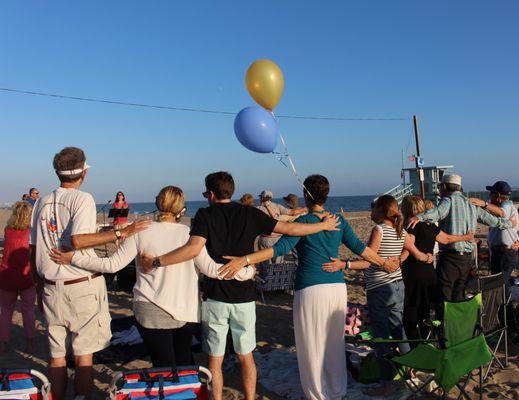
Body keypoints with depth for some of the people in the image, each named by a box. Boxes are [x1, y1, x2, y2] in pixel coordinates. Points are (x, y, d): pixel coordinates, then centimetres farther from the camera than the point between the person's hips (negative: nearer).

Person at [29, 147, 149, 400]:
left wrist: (39, 287, 19)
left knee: (56, 355, 13)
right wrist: (121, 233, -21)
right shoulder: (82, 198, -8)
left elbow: (33, 250, 11)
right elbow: (77, 240, -23)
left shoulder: (42, 202, 10)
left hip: (51, 288, 5)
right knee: (83, 355, 4)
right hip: (82, 286, -5)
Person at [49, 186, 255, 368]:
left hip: (152, 312, -1)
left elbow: (113, 264, -7)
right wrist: (245, 272, 3)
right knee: (184, 361, 20)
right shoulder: (188, 233, -7)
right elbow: (209, 268, -8)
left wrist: (74, 258, 2)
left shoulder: (141, 232, -8)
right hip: (184, 310, 2)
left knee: (164, 367, 6)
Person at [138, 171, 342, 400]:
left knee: (215, 360, 11)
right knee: (246, 357, 16)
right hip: (244, 296, 2)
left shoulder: (205, 215, -7)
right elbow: (290, 229, 0)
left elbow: (193, 249, -24)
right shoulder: (250, 214, 1)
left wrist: (155, 262, -18)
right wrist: (324, 225, 13)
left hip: (215, 297, -2)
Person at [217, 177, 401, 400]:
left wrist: (244, 260, -24)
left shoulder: (303, 222, -8)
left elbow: (281, 248, -19)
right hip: (338, 288, 6)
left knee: (312, 347, 8)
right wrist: (383, 263, 26)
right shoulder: (338, 220, 7)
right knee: (335, 344, 19)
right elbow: (358, 247, 11)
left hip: (310, 290, -6)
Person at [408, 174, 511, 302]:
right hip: (468, 258, 7)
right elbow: (493, 221, 24)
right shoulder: (472, 204, 15)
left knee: (444, 298, -2)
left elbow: (439, 212, -28)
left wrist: (420, 217, -46)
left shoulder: (449, 199, -5)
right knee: (459, 297, 14)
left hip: (450, 257, -7)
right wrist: (509, 223, 44)